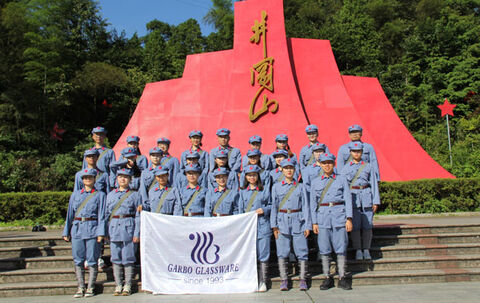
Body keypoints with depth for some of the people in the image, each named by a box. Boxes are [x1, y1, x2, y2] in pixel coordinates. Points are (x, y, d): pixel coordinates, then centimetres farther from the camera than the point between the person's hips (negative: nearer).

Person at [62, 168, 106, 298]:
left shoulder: (100, 195, 5)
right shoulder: (75, 194, 14)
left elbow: (101, 216, 0)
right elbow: (70, 214, 15)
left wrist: (101, 233, -9)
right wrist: (66, 232, 11)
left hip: (92, 230, -3)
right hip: (77, 229, 3)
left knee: (92, 260, 0)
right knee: (78, 260, 5)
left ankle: (90, 287, 10)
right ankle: (81, 287, 15)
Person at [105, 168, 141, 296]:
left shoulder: (135, 195, 2)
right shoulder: (110, 194, 13)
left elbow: (138, 216, -1)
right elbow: (107, 214, 15)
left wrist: (137, 233, -8)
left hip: (128, 228, -3)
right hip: (113, 228, 4)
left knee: (128, 258, 0)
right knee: (115, 259, 6)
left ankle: (127, 287, 9)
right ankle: (118, 286, 16)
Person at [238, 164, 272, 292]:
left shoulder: (265, 190, 6)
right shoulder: (243, 191, 12)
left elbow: (271, 205, 11)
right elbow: (240, 209, 13)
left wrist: (264, 210, -9)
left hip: (262, 225, -2)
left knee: (263, 254, -1)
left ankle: (263, 281, 9)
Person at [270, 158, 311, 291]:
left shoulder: (300, 187, 8)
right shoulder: (276, 187, 8)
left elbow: (305, 206, 6)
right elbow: (274, 206, 6)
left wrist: (307, 225, -1)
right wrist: (274, 225, -1)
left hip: (298, 220, 0)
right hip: (282, 221, 0)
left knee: (301, 250, -1)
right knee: (282, 252, 1)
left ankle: (303, 279, 8)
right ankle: (284, 280, 10)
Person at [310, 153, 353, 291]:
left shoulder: (341, 179, 7)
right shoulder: (316, 182, 10)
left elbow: (348, 199, 3)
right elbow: (313, 203, 10)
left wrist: (349, 218, -5)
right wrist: (314, 222, 4)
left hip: (339, 214, -1)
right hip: (322, 216, 1)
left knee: (341, 247, 1)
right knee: (324, 248, 3)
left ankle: (342, 278, 12)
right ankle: (327, 278, 14)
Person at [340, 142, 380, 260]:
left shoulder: (368, 166, 8)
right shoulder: (346, 168, 8)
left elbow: (374, 184, 7)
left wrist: (376, 201, 0)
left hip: (366, 197, 1)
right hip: (352, 197, -1)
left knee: (367, 225, 1)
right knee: (355, 226, -2)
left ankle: (366, 250, 14)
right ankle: (358, 251, 8)